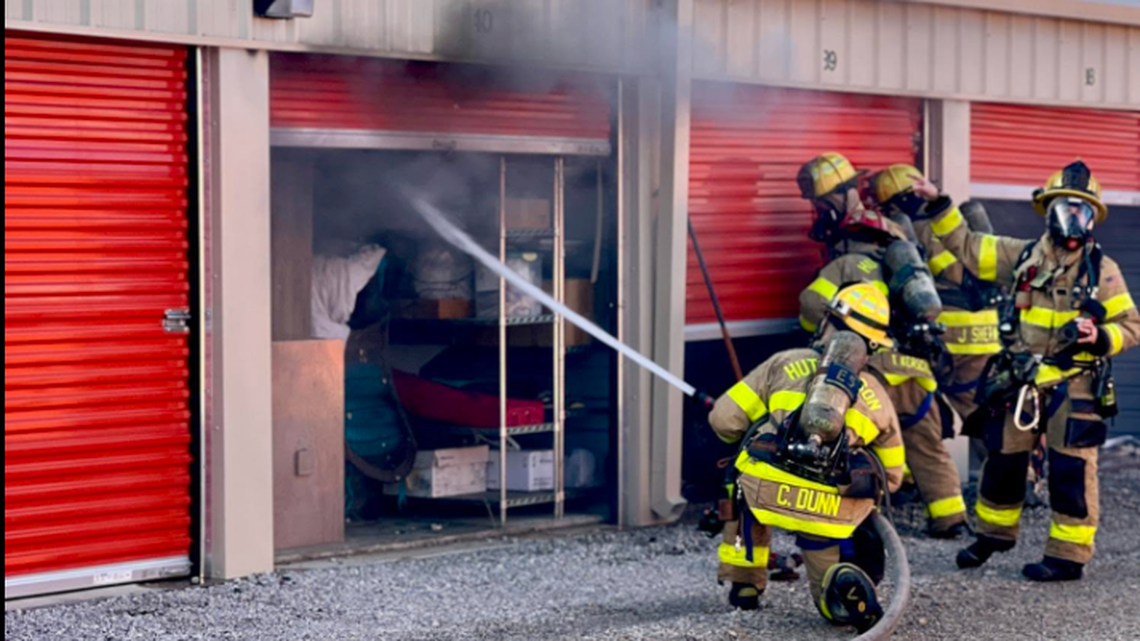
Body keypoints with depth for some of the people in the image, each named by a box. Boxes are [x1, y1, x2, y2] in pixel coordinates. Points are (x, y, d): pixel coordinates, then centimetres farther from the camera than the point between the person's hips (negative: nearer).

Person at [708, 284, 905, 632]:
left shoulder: (786, 362, 17)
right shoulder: (876, 395, 24)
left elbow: (724, 419, 14)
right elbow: (892, 477, 31)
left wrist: (754, 439, 36)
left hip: (768, 492, -1)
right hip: (835, 511, 1)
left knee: (742, 486, 36)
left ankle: (744, 584, 28)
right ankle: (846, 589, -13)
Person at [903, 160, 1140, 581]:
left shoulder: (1103, 271, -3)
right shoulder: (1021, 256, 5)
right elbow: (967, 247, 10)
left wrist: (1101, 337, -20)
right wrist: (938, 207, 3)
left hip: (1074, 386, -3)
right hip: (1020, 382, 4)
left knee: (1071, 472, -3)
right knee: (1003, 461, 14)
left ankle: (1069, 556, 6)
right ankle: (994, 533, 33)